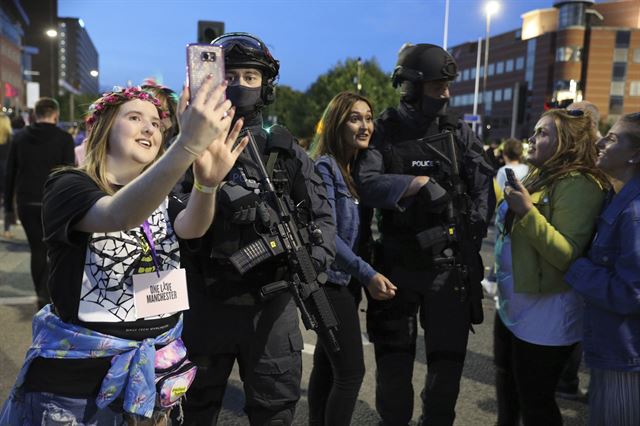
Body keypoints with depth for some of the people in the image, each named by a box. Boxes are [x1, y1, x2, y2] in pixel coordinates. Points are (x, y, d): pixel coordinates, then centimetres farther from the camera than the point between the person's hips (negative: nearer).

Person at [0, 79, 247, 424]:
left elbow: (191, 227, -16)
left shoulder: (159, 196, 8)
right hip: (76, 371, -5)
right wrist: (188, 145, -49)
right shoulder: (69, 186, -11)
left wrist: (207, 183, -39)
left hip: (154, 367, 5)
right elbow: (118, 215, -35)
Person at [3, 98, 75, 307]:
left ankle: (42, 296, 14)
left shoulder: (20, 137, 6)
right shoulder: (64, 138, -5)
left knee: (38, 250, 12)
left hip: (26, 203, 3)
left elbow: (9, 174, 7)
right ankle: (46, 295, -1)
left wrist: (8, 205, 11)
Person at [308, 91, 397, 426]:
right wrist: (367, 274, -23)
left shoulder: (356, 167, 11)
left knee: (327, 366, 15)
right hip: (329, 280, -8)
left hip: (341, 279, 8)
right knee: (351, 371, -5)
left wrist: (364, 275, 6)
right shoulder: (324, 166, -14)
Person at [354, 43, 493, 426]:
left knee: (448, 357, 11)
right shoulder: (383, 133, -1)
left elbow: (483, 190, -2)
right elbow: (367, 184, -17)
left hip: (450, 265, 2)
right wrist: (420, 183, -21)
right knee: (394, 355, 13)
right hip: (396, 264, -1)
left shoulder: (460, 133, 5)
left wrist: (469, 235, -13)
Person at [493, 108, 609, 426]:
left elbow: (567, 255, -29)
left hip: (544, 315, -9)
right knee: (506, 388, 26)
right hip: (512, 305, 10)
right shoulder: (538, 176, 10)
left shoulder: (578, 184, -20)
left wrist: (528, 212, -30)